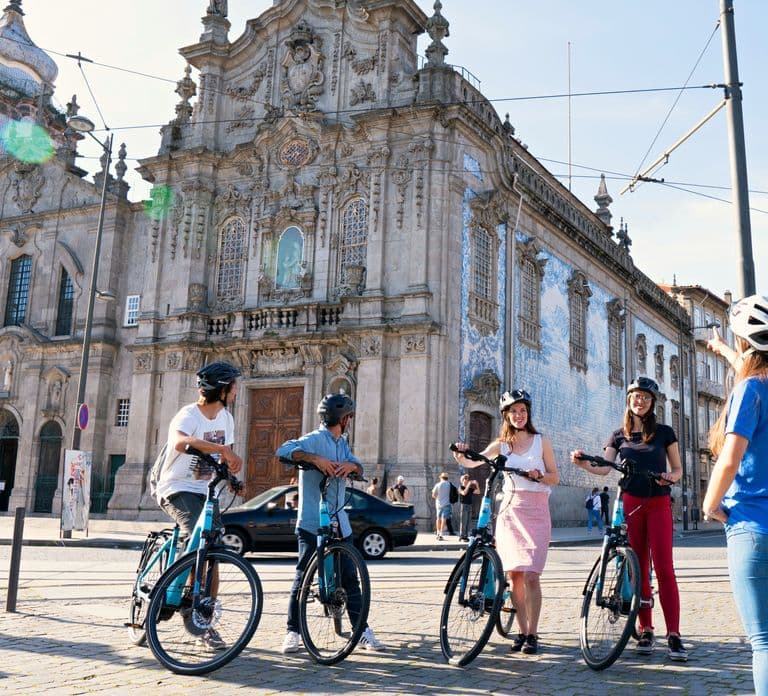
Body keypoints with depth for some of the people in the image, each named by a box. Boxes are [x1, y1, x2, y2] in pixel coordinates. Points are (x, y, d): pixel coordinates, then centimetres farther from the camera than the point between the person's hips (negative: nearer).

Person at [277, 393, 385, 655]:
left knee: (351, 578, 8)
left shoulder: (342, 443, 16)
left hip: (339, 522, 7)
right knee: (303, 577, -2)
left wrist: (351, 465, -13)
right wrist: (315, 458, -34)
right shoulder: (315, 439, -10)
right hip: (312, 522, -7)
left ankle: (363, 632, 15)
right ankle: (293, 633, 9)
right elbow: (284, 450, -24)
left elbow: (360, 468, 10)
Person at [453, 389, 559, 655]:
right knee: (514, 575, 2)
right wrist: (460, 455, -26)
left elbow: (555, 478, 6)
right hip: (510, 510, 2)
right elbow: (473, 462, -5)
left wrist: (538, 475, -14)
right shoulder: (501, 444, 8)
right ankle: (522, 632, 12)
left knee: (531, 575, -10)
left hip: (536, 512, -2)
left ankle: (532, 634, -1)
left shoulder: (541, 441, 5)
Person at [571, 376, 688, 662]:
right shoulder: (619, 435, 9)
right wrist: (583, 463, -20)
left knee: (664, 568, -9)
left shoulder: (664, 432, 4)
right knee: (638, 568, 4)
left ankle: (674, 635, -8)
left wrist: (670, 477, -15)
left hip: (658, 504, -2)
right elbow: (605, 467, -2)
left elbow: (677, 469, 7)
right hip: (630, 504, 2)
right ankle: (646, 631, 11)